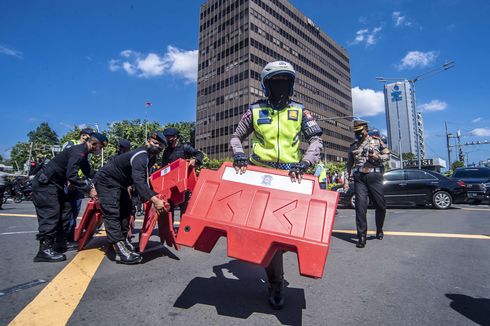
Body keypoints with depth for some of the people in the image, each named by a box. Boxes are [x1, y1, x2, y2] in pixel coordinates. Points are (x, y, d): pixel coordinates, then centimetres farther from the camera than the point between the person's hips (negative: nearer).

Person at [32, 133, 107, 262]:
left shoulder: (82, 152, 9)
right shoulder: (78, 152, -23)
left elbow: (88, 172, 16)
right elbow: (71, 176, -31)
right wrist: (89, 190, -27)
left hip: (54, 183, 11)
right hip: (44, 184, -11)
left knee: (65, 209, 10)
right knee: (51, 213, -13)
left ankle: (60, 243, 18)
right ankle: (45, 249, -9)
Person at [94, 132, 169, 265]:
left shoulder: (151, 157, 1)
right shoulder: (140, 157, -31)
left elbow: (144, 180, 10)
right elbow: (139, 182, -44)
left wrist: (154, 195, 7)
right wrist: (154, 200, -51)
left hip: (119, 183, 11)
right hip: (106, 181, -11)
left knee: (126, 210, 13)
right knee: (112, 214, -16)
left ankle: (123, 239, 24)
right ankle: (121, 251, -20)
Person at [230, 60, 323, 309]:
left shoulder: (300, 111, 10)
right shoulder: (254, 111, 9)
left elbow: (316, 140, 2)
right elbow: (236, 136, 14)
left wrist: (304, 163, -16)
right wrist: (238, 154, -7)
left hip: (291, 176, 1)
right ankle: (276, 284, 16)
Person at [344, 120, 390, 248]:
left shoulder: (376, 141, 9)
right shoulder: (353, 146, 15)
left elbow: (387, 155, 9)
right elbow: (349, 164, 17)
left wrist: (378, 157, -12)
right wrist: (346, 179, 9)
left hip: (374, 176, -1)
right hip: (359, 178, 1)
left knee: (380, 205, 7)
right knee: (360, 207, -6)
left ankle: (379, 230, 31)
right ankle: (362, 237, -1)